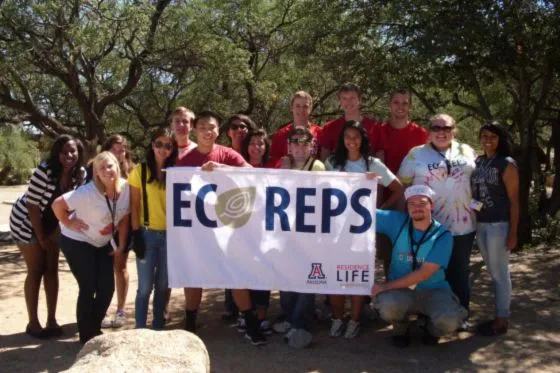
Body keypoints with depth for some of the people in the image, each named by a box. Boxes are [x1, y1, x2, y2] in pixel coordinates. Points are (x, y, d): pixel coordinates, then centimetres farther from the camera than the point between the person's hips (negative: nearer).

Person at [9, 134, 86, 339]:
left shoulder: (81, 174, -13)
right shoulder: (44, 170, -28)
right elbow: (32, 204, -23)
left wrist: (56, 232, -7)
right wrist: (40, 237, -18)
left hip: (52, 224, 5)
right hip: (27, 222, -5)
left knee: (52, 270, 5)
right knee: (36, 271, -2)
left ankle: (52, 320, 14)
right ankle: (33, 323, 9)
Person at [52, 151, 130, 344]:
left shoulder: (125, 188, -13)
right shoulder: (88, 192, -28)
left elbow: (123, 217, -1)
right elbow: (57, 204, -27)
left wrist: (121, 244, 0)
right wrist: (68, 223, -18)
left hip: (103, 243, 6)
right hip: (77, 242, -5)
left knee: (107, 288, 3)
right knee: (88, 288, -5)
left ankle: (95, 328, 24)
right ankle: (86, 335, 11)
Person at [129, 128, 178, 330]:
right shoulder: (140, 171, -3)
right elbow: (134, 205, -3)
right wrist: (136, 234, -7)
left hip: (169, 235, 3)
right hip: (147, 234, -2)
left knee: (163, 285, 10)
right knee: (145, 286, 1)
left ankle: (158, 327, 23)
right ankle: (140, 329, 13)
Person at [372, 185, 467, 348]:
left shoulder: (443, 235, -10)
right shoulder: (397, 221, -2)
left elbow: (423, 273, -16)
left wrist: (386, 286, -19)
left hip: (433, 291, -1)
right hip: (401, 290, 1)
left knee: (449, 321, -31)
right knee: (387, 306, -34)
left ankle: (432, 329, 10)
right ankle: (401, 329, 5)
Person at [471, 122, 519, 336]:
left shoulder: (507, 164, -9)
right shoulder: (478, 162, 9)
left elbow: (514, 201, -10)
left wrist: (513, 232, -14)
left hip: (499, 225, -6)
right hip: (480, 224, 7)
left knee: (500, 273, 2)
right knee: (493, 272, 14)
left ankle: (502, 320, 12)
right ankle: (499, 316, 25)